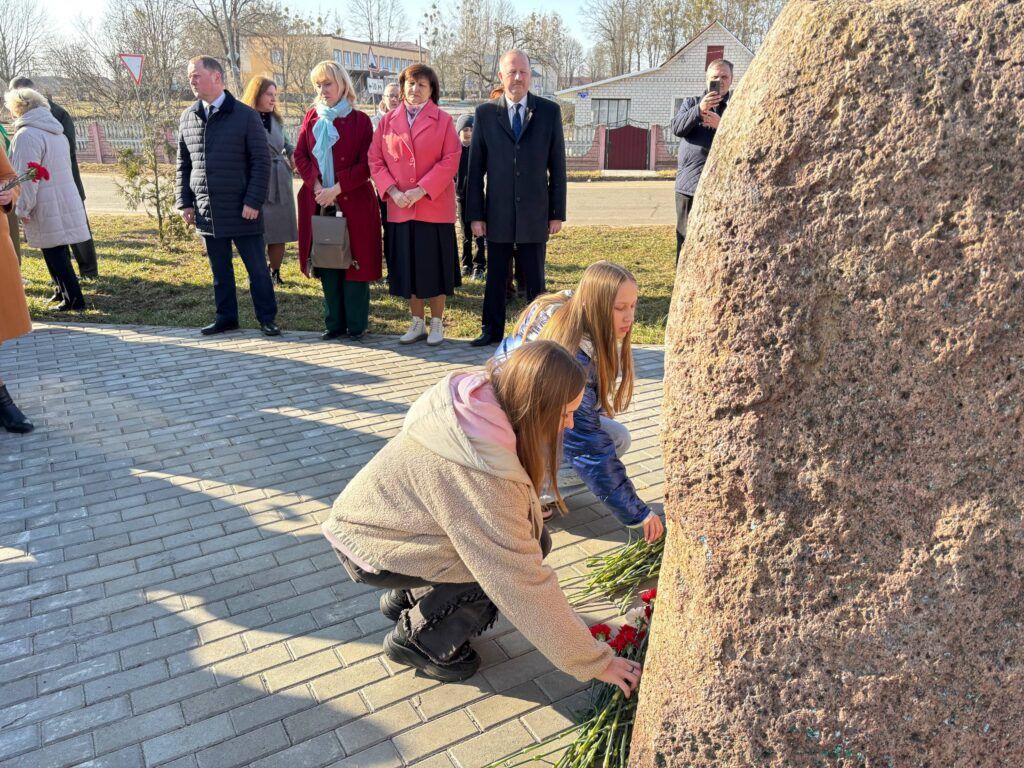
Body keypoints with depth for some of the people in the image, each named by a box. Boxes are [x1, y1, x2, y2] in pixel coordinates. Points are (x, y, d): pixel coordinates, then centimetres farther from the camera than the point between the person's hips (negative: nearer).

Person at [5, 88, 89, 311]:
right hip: (65, 202, 9)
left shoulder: (27, 135, -15)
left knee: (54, 254, -3)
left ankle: (73, 299, -2)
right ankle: (65, 291, 27)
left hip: (47, 209, -9)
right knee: (60, 252, 17)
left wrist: (22, 209, -12)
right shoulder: (56, 131, 14)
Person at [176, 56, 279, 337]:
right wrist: (185, 202, 8)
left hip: (241, 210, -5)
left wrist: (253, 202, -13)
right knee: (219, 269, 11)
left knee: (257, 267, 1)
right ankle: (226, 317, 22)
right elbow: (183, 164, 15)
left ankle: (267, 318, 12)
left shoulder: (245, 115, -5)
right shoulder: (188, 117, 10)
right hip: (206, 211, 5)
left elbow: (261, 162, -7)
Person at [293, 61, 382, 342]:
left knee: (355, 260, 0)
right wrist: (316, 186, -8)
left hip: (353, 202, -3)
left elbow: (366, 165, -7)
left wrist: (336, 189, -15)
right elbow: (300, 155, 8)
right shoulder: (312, 117, 11)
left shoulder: (360, 120, -1)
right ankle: (334, 323, 15)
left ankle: (356, 324, 9)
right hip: (319, 202, 4)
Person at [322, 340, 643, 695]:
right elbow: (523, 584, -30)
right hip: (367, 547, -8)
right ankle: (416, 638, 3)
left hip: (377, 515, 8)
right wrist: (596, 662, -20)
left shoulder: (484, 395, -13)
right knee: (507, 564, -18)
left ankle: (408, 596, 16)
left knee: (526, 541, -1)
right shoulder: (483, 475, -36)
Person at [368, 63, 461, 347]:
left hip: (435, 206, -3)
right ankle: (417, 322, 19)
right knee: (408, 266, 7)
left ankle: (437, 323, 14)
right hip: (399, 207, 3)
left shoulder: (443, 120, 1)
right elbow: (375, 159, 5)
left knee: (434, 265, 2)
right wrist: (393, 191, -10)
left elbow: (451, 160, -7)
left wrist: (421, 191, -15)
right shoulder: (388, 121, 9)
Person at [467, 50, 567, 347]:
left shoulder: (549, 111, 4)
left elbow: (557, 165, 3)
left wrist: (558, 212, -1)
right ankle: (492, 330, 21)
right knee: (495, 276, 9)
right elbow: (476, 169, 3)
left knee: (535, 277, 6)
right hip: (498, 212, 1)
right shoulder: (485, 113, 4)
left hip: (534, 212, 0)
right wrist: (476, 214, -2)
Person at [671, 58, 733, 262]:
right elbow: (677, 128, -3)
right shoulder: (691, 103, 14)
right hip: (688, 183, 2)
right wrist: (699, 110, -18)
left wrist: (721, 126, -18)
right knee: (685, 238, 7)